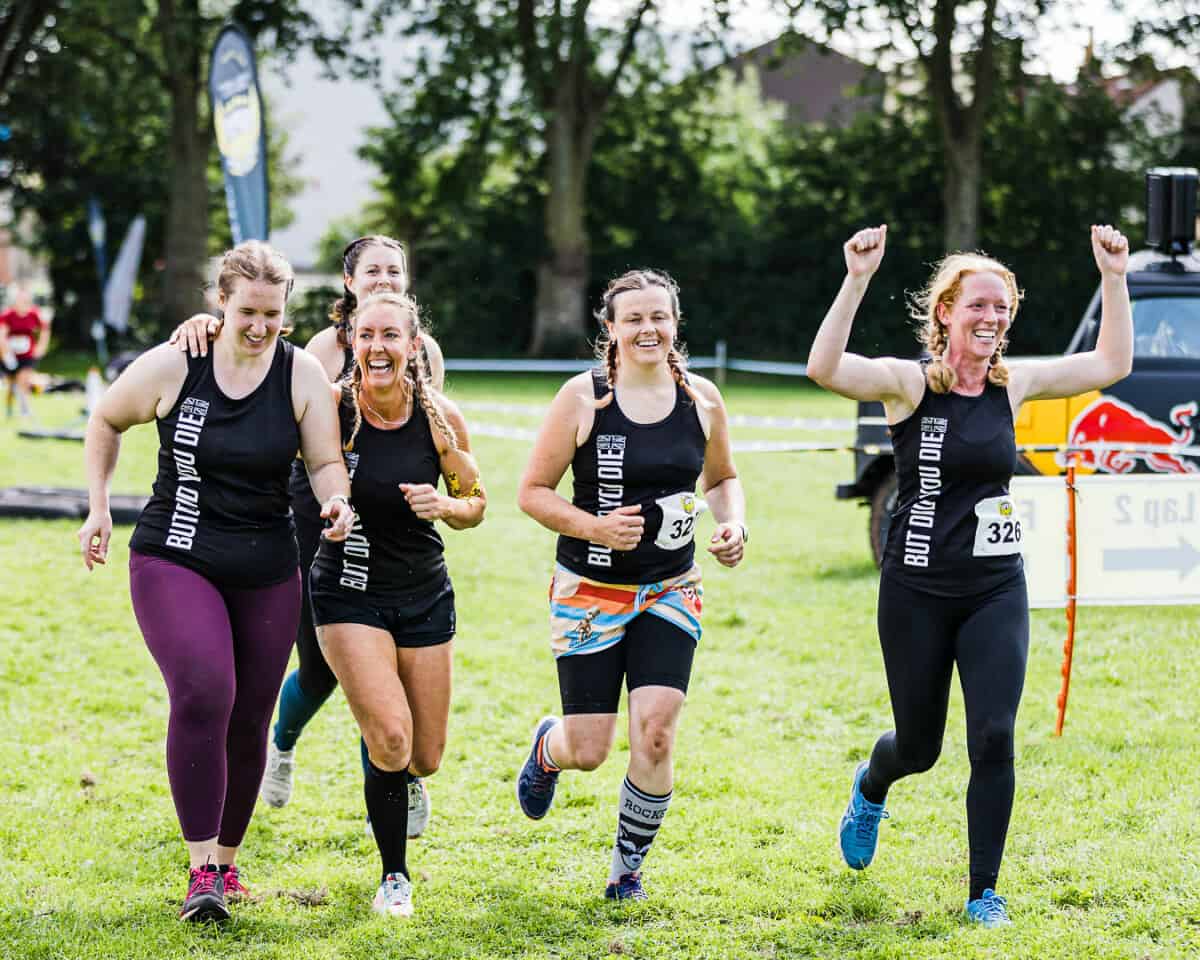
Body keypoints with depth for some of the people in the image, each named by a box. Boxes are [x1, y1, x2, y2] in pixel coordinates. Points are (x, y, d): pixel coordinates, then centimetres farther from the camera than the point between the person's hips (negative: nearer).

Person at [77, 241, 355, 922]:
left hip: (267, 572, 3)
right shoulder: (171, 366, -6)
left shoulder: (303, 376, -3)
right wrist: (99, 508, 4)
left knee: (248, 720, 7)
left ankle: (227, 860, 28)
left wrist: (337, 501, -23)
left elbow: (327, 463, -1)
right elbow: (105, 423, 11)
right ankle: (201, 869, -20)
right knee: (203, 693, -24)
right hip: (175, 560, -3)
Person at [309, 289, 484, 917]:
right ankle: (394, 877, 3)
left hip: (424, 593, 3)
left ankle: (398, 778, 48)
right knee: (390, 739, -19)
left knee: (425, 759, 8)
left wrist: (444, 506, -17)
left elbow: (474, 505, 4)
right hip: (350, 591, -3)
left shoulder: (440, 418, -8)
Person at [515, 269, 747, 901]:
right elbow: (532, 492, -6)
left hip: (670, 592, 2)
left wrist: (733, 523, -3)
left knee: (655, 733, -13)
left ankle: (628, 866, 10)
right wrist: (595, 526, -20)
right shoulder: (582, 398, -9)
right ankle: (548, 746, 39)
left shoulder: (701, 400, 1)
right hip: (590, 589, -2)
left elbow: (721, 478, 18)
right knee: (588, 750, -1)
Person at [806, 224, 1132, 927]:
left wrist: (1114, 279, -7)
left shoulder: (1012, 385, 3)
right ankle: (872, 787, 50)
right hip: (918, 594, -2)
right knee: (919, 747, 12)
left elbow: (1112, 364, 2)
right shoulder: (909, 383, -9)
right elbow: (826, 368, -27)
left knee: (994, 738, -10)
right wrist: (858, 281, -36)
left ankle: (985, 891, 3)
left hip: (997, 591, 2)